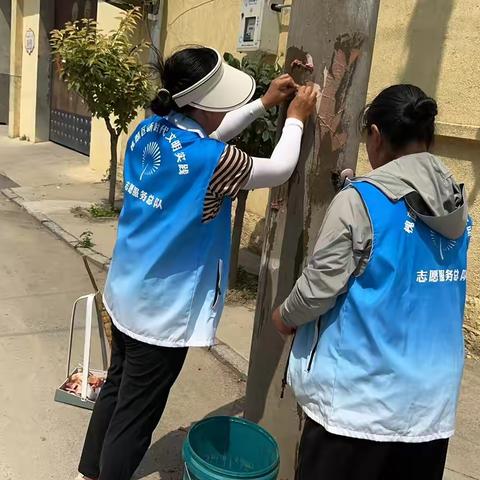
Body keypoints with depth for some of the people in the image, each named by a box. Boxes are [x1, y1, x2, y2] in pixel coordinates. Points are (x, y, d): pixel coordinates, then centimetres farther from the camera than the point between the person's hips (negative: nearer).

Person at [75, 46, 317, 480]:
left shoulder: (149, 130, -3)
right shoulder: (209, 160, -25)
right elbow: (280, 171, -9)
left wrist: (265, 104, 13)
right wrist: (296, 119, 5)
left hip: (127, 294, 9)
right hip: (164, 310, -8)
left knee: (116, 390, 25)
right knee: (135, 415, 9)